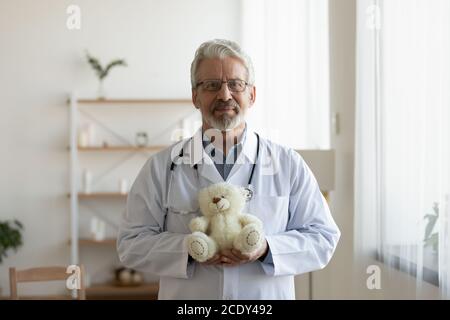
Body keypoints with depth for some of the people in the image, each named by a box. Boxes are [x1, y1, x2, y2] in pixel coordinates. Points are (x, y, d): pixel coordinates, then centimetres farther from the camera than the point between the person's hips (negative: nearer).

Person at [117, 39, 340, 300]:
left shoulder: (288, 165, -1)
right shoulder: (162, 167, -1)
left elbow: (323, 238, -2)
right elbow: (131, 243, -3)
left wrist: (266, 249, -17)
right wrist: (188, 249, -18)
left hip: (268, 296, 0)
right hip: (185, 296, 0)